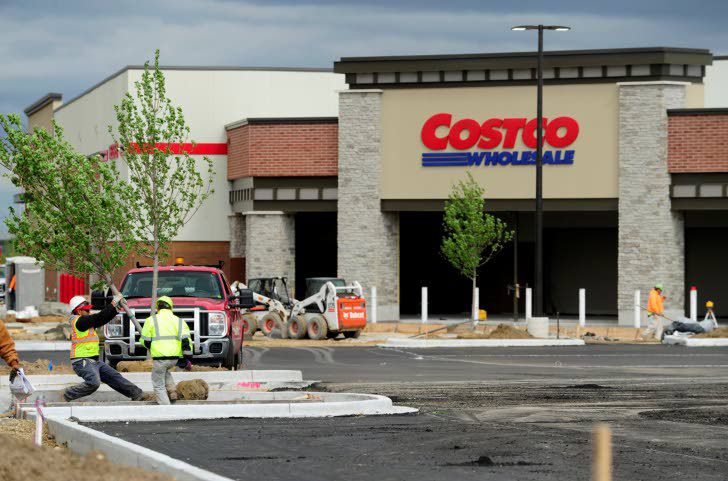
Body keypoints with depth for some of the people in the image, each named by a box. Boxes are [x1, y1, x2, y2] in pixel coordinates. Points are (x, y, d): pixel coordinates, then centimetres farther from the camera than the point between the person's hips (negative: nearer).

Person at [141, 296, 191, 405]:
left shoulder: (151, 320, 0)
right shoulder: (179, 321, 9)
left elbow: (145, 341, 2)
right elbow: (186, 340, 0)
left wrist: (150, 347, 25)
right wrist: (188, 358, 3)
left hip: (159, 357, -4)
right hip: (174, 357, 5)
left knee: (159, 385, 5)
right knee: (165, 371, 34)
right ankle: (172, 391, 17)